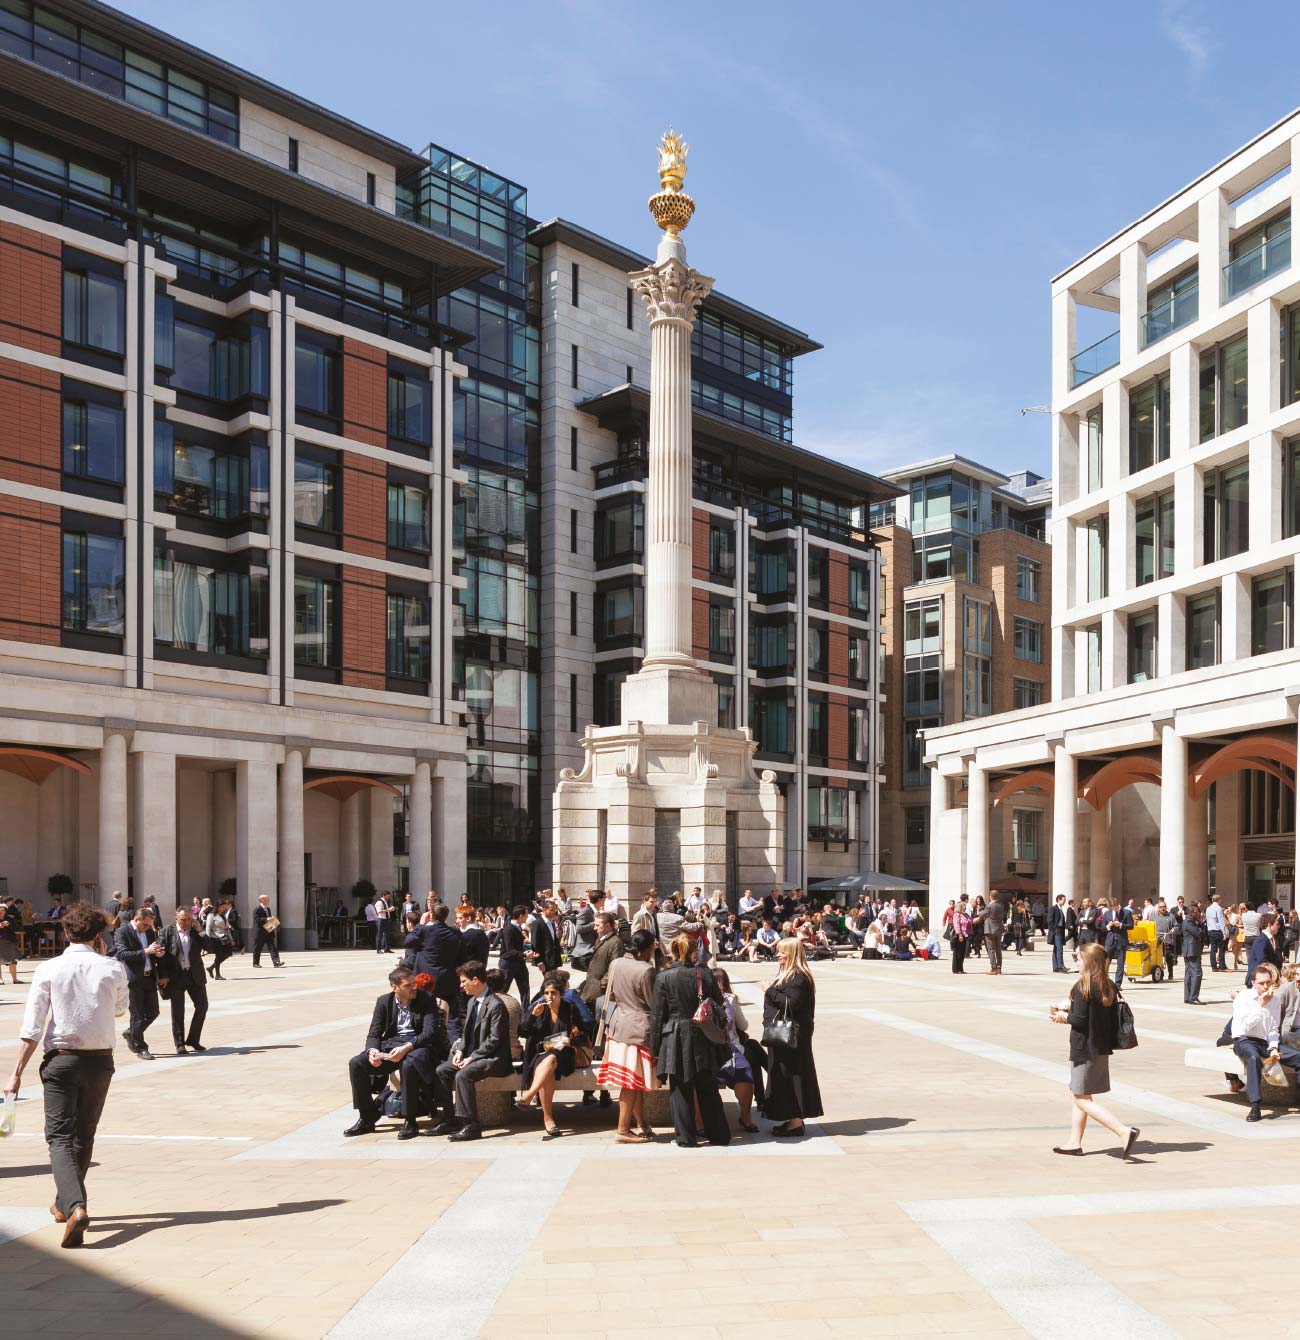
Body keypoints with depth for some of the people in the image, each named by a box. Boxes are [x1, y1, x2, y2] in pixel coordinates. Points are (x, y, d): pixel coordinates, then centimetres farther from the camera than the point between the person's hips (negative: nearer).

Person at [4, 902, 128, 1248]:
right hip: (100, 1060, 2)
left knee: (60, 1136, -2)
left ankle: (75, 1206, -23)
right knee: (84, 1136, 18)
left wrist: (17, 1072, -3)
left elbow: (32, 1027, -9)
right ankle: (65, 1203, 32)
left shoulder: (48, 970, -7)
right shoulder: (113, 969, -4)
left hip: (60, 1060, -2)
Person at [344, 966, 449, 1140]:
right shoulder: (384, 1001, 8)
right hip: (391, 1045, 5)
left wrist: (406, 1047, -29)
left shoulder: (426, 1000, -4)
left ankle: (410, 1120, -23)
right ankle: (367, 1118, -3)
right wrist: (372, 1050, -18)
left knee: (408, 1065, -39)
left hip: (418, 1045, -5)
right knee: (356, 1063, -15)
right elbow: (374, 1033, 6)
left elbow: (430, 1033, -13)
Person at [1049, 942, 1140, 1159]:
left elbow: (1080, 1019, -22)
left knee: (1082, 1099, -3)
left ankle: (1125, 1131, -16)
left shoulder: (1082, 987, -18)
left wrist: (1063, 1016, -1)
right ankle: (1075, 1142, 24)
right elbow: (1110, 1016, 12)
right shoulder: (1110, 987, 6)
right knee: (1078, 1095, 19)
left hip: (1085, 1049, -9)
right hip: (1102, 1048, 9)